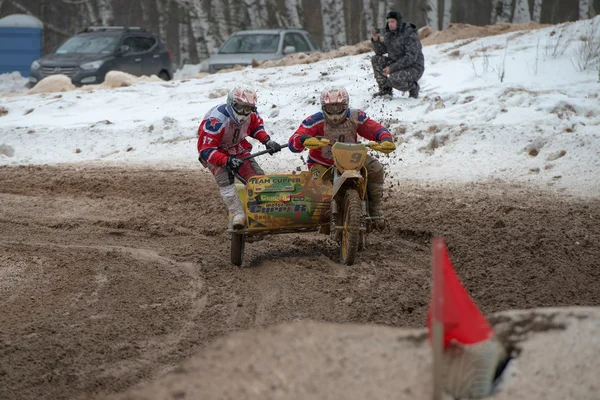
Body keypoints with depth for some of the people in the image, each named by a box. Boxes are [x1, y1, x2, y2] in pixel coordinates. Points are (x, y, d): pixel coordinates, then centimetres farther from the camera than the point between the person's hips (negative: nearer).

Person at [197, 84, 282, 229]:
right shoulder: (216, 120, -36)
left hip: (237, 149, 6)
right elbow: (206, 150, -38)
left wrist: (266, 141, -9)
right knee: (224, 178, -31)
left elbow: (256, 126, 10)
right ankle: (238, 214, -36)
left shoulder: (251, 114, -16)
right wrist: (227, 161, -51)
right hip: (215, 152, -6)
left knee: (258, 176, -8)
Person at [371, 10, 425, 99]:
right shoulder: (390, 34, 4)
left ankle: (413, 86, -4)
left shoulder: (410, 35, -20)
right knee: (376, 59, -6)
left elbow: (411, 57, -27)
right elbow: (380, 51, 3)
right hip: (399, 66, 8)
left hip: (413, 69, -8)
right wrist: (375, 39, -17)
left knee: (393, 80, -35)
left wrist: (392, 68, -28)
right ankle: (385, 90, 0)